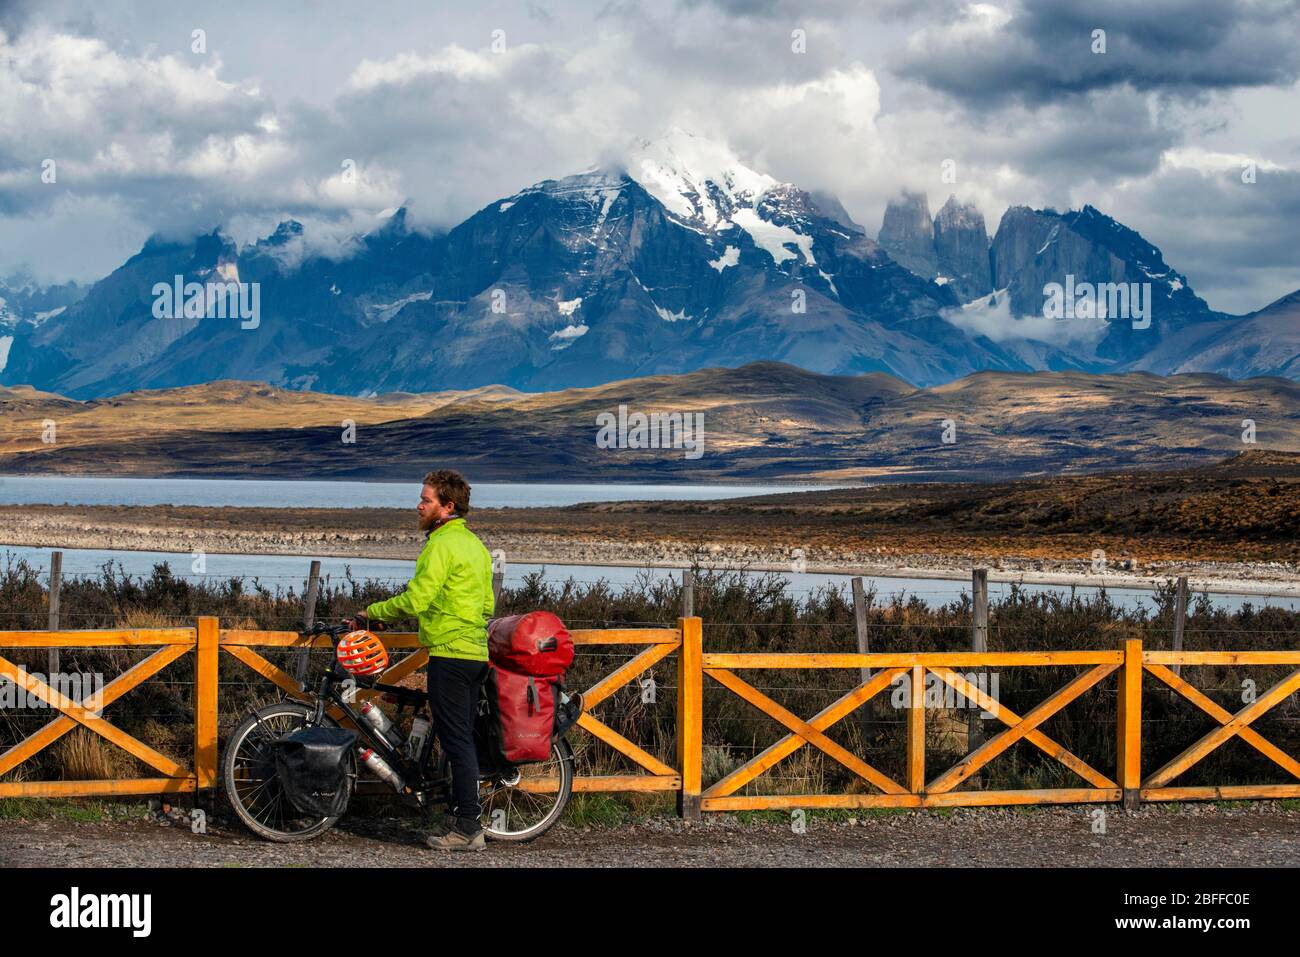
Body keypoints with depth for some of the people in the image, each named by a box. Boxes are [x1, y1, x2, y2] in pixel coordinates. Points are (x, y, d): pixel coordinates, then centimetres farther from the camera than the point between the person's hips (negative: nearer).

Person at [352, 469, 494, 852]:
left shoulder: (442, 545, -13)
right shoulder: (475, 543, 17)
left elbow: (414, 600, -17)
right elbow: (486, 604, 20)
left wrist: (370, 613, -4)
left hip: (449, 655, -10)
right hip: (476, 653, 10)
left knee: (456, 741, -7)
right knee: (461, 738, 13)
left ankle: (467, 828, -6)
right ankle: (462, 817, 17)